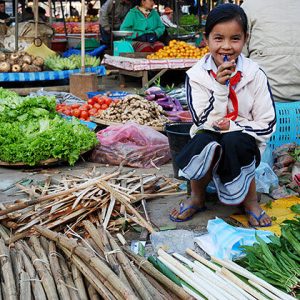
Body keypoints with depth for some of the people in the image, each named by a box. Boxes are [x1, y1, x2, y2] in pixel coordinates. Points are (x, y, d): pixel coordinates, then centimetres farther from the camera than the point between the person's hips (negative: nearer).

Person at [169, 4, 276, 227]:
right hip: (209, 139, 0)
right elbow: (205, 122, -14)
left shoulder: (255, 75, -7)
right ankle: (197, 198, -6)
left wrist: (232, 126, -18)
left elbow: (267, 125, -6)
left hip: (244, 142, 0)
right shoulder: (197, 75, -8)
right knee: (203, 141, -34)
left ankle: (250, 200, -8)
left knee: (234, 142, -34)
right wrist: (220, 86, -25)